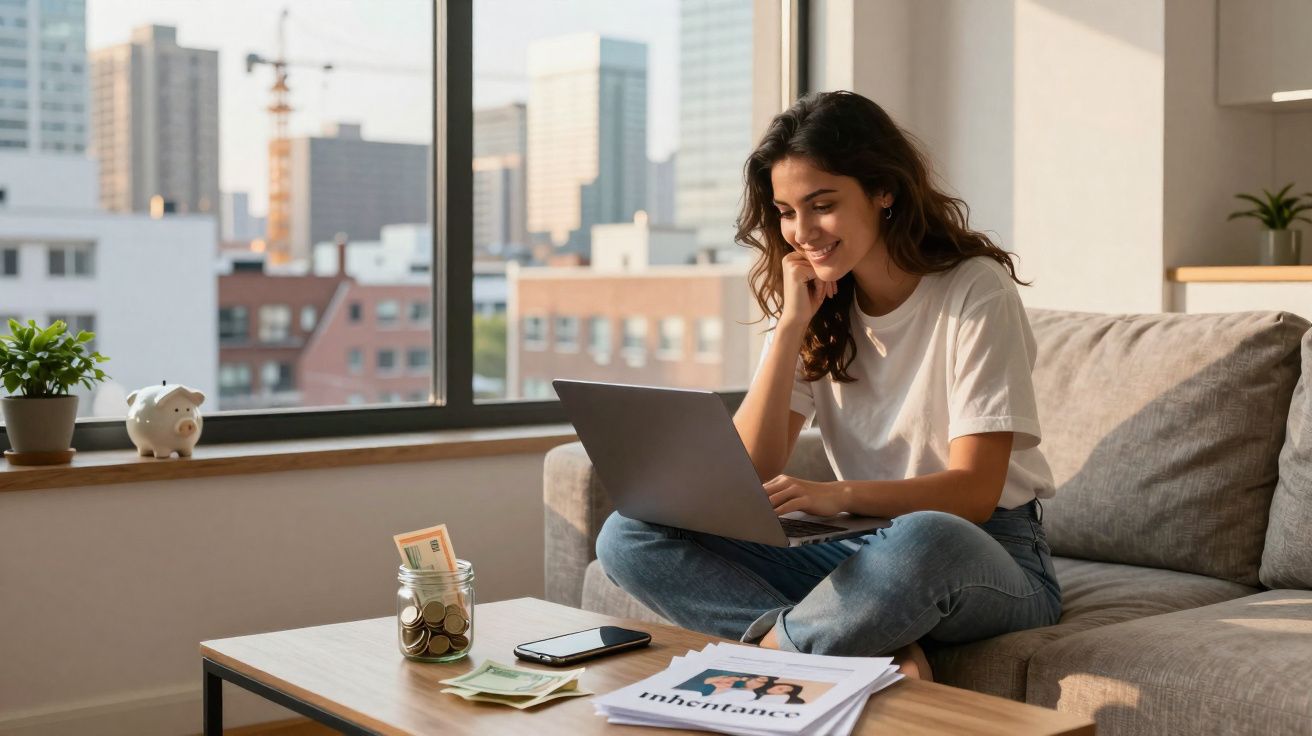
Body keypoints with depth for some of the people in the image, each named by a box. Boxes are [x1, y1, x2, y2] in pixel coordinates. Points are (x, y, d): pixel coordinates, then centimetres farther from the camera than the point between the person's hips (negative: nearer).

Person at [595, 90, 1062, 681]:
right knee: (628, 537, -13)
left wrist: (836, 495, -34)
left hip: (991, 559, -5)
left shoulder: (975, 290, -9)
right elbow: (751, 476, -4)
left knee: (924, 542, -43)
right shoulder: (812, 301, 6)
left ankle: (773, 645, -18)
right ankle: (878, 656, -27)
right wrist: (791, 326, -12)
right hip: (861, 551, 6)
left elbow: (975, 490, -17)